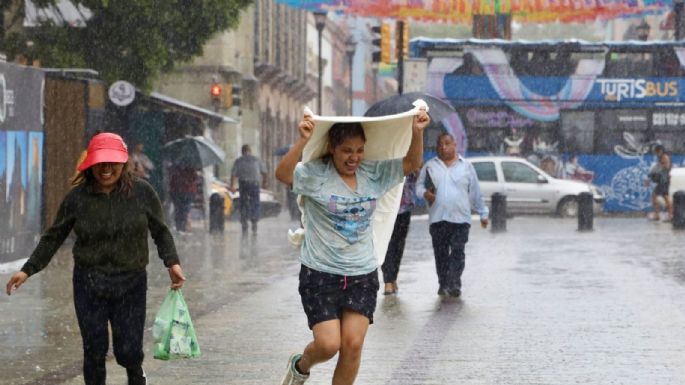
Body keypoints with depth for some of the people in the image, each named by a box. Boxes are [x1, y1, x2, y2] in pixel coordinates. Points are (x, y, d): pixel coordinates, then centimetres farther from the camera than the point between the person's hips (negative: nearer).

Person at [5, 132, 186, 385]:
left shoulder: (142, 192, -5)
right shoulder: (77, 197, -3)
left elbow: (160, 232, 4)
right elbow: (53, 237, 5)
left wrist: (172, 262, -11)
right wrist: (28, 270, -1)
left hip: (130, 283, -1)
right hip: (89, 283, 1)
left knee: (128, 351, -1)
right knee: (94, 352, 3)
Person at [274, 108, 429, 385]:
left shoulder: (374, 174, 2)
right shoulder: (315, 175, -11)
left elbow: (412, 163, 4)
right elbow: (282, 174, -28)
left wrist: (417, 132, -13)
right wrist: (302, 142, -43)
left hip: (362, 274, 4)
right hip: (320, 273, -4)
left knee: (353, 344, -3)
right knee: (328, 344, -8)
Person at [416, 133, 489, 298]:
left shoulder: (466, 166, 9)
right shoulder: (430, 166, 11)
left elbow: (475, 192, 12)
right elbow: (419, 185, 11)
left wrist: (483, 213, 14)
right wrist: (425, 193, -13)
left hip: (460, 218, -2)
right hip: (437, 218, 2)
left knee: (458, 252, -10)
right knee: (441, 253, 5)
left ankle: (454, 284, -15)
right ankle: (443, 284, 14)